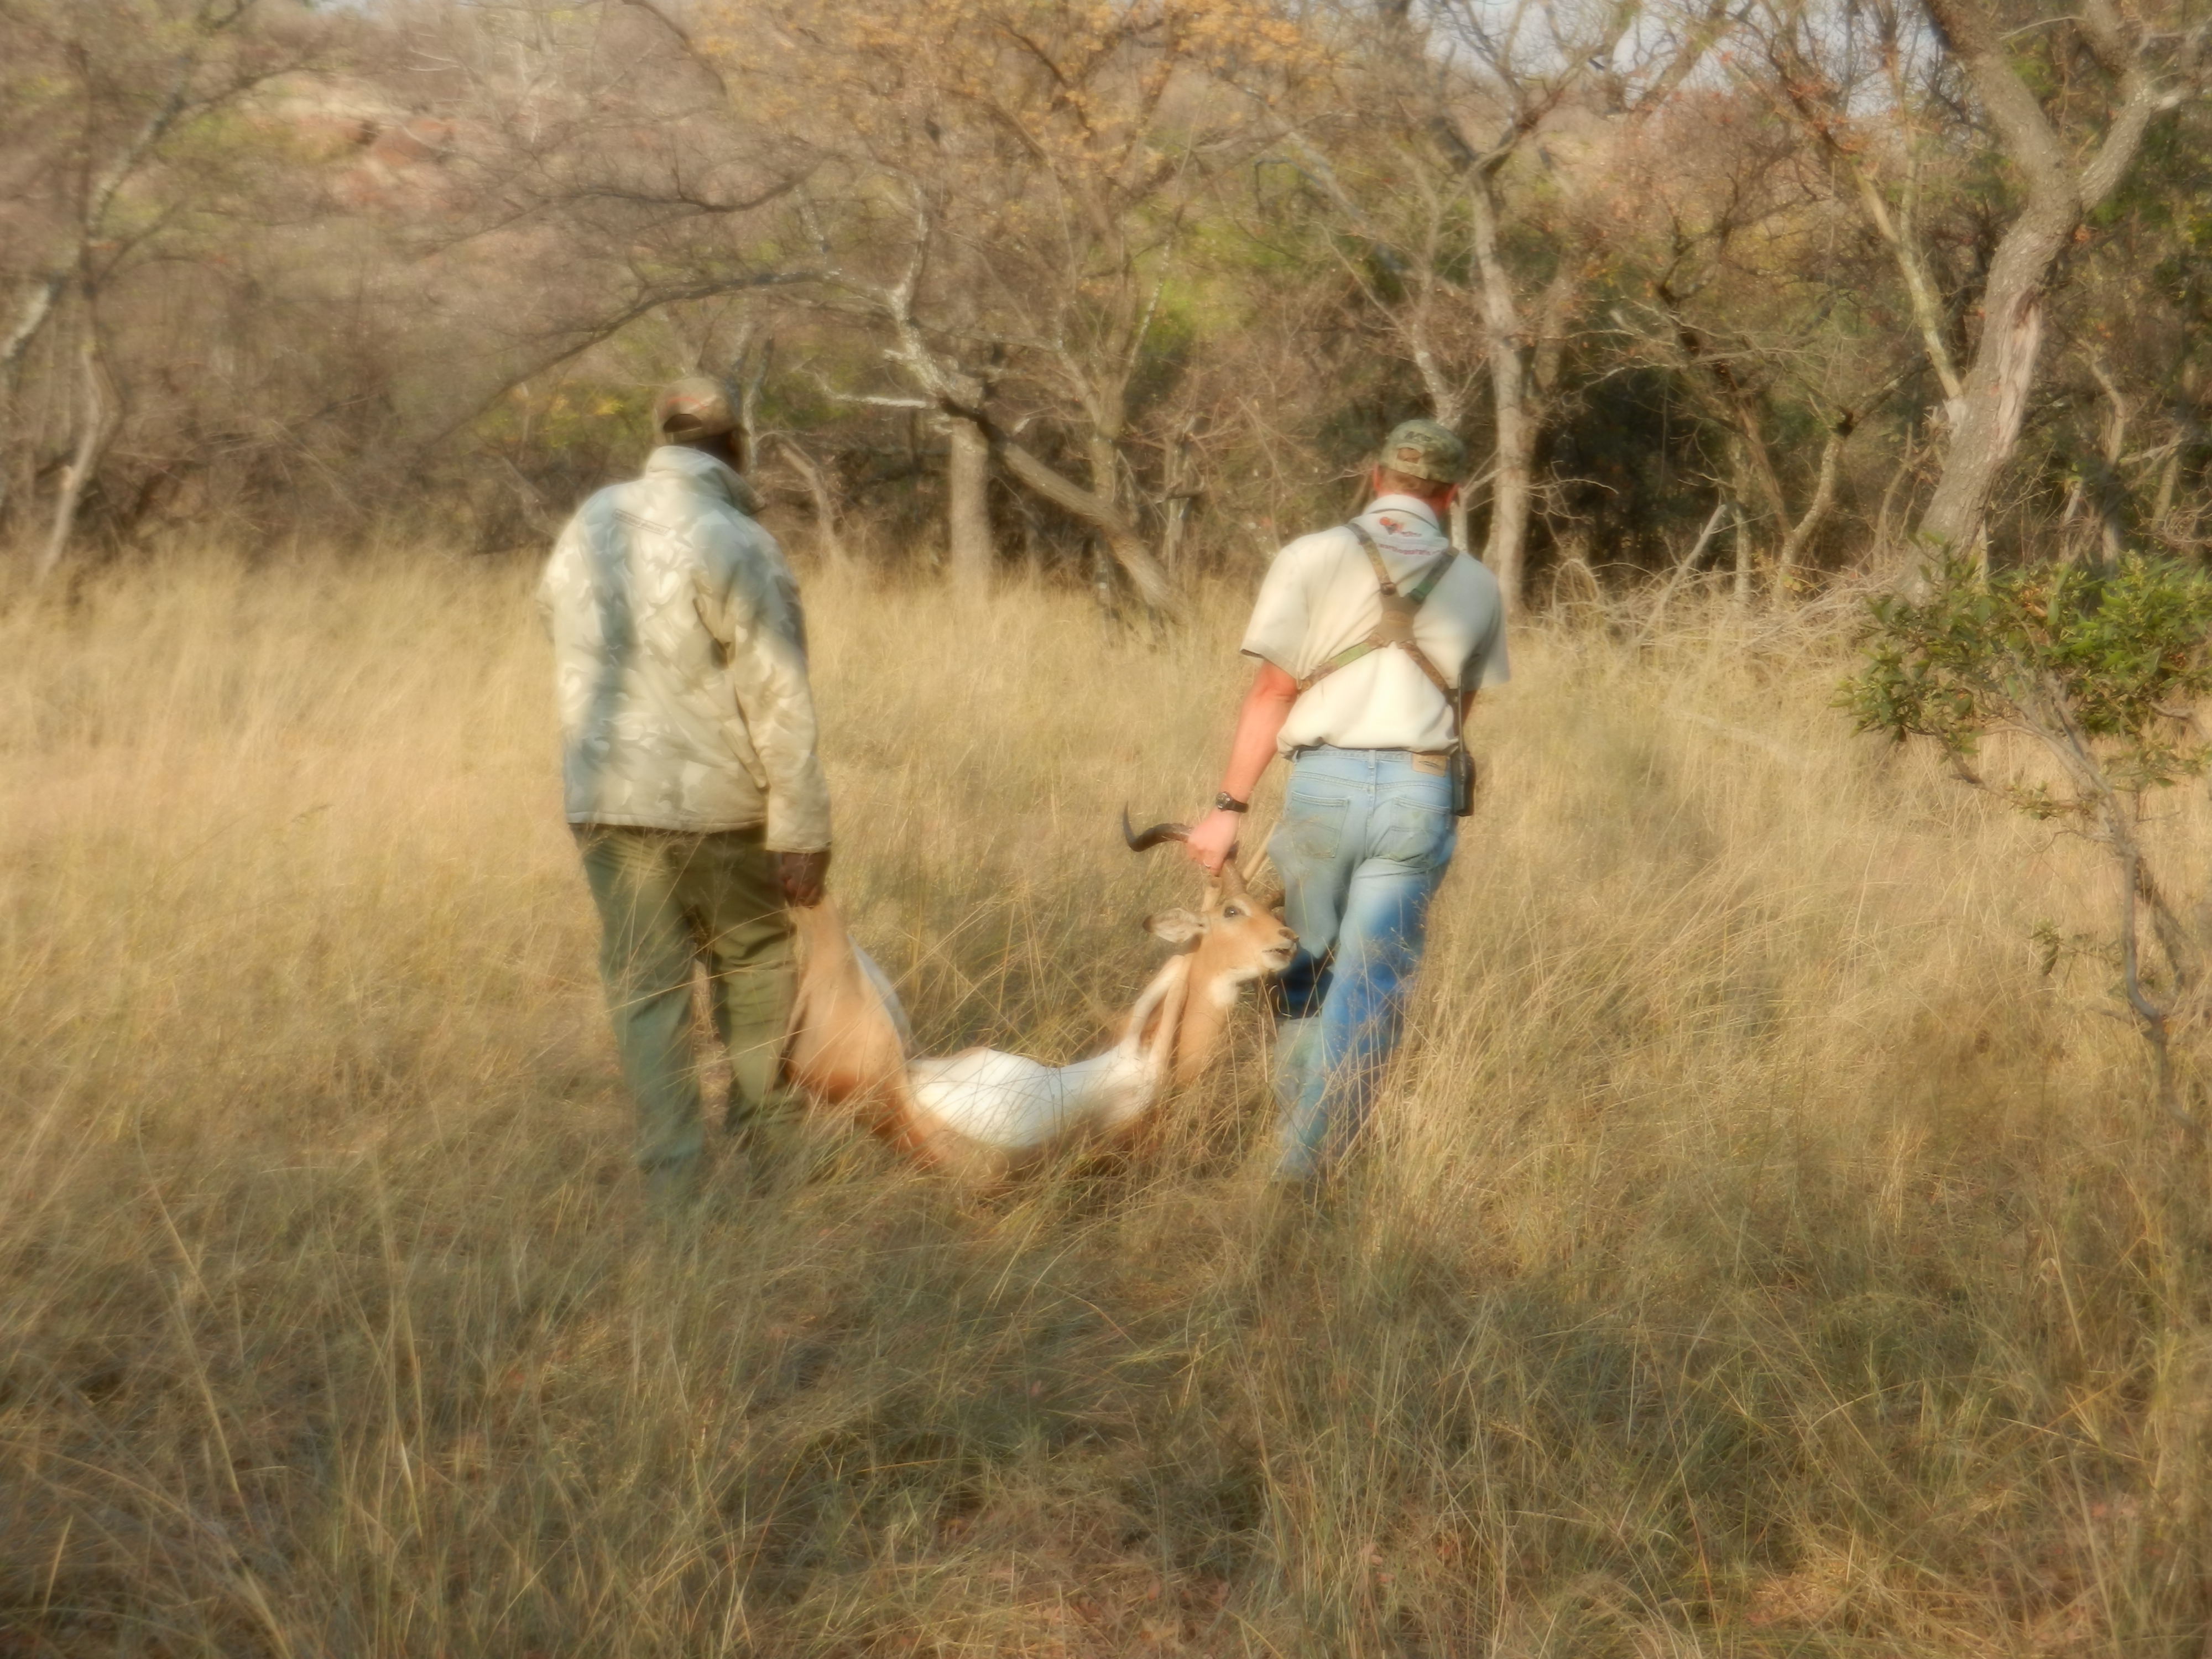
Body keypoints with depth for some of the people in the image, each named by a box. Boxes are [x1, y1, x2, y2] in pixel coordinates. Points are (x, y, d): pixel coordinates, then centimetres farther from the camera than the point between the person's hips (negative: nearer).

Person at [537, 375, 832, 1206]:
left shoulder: (589, 525, 6)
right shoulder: (735, 545, -14)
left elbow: (571, 662, 14)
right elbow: (779, 703, -15)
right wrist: (803, 831, -12)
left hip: (605, 799, 4)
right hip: (715, 802, -4)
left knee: (644, 989, 6)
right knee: (755, 955, 17)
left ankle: (673, 1180, 5)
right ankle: (757, 1134, 20)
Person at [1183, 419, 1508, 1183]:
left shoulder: (1313, 557, -1)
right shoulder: (1476, 584, 9)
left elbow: (1271, 692, -5)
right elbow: (1463, 703, 15)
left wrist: (1228, 807, -3)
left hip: (1325, 783, -1)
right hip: (1422, 795, 1)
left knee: (1302, 972, 15)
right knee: (1370, 991, 3)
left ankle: (1291, 1139, 22)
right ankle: (1304, 1168, 1)